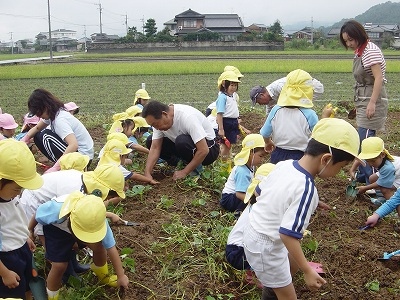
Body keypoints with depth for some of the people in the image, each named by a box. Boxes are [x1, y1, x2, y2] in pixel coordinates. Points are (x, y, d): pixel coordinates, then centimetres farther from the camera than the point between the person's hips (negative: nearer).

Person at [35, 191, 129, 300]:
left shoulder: (97, 219, -37)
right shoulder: (55, 209, -45)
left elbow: (111, 247, -26)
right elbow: (37, 215, -19)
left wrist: (121, 275, -17)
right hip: (56, 228, -2)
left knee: (98, 246, -12)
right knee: (59, 265, -12)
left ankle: (103, 276, 19)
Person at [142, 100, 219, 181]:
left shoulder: (187, 117, -33)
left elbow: (203, 150, -34)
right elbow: (155, 148, -11)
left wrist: (184, 172, -28)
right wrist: (147, 173, -24)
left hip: (208, 147, -7)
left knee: (182, 141, -37)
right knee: (150, 141, -5)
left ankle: (196, 168, -11)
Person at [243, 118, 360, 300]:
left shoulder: (284, 164, -7)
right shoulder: (306, 190, -29)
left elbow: (259, 190, 8)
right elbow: (288, 235, -30)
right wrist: (308, 271, -20)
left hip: (253, 230, 9)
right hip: (266, 247, -8)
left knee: (294, 263, 32)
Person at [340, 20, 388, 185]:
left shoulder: (371, 50, -14)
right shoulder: (359, 52, 13)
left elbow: (379, 78, -21)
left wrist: (372, 103, -27)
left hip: (372, 101, -9)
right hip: (363, 101, 9)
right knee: (362, 139, 13)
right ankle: (363, 176, 24)